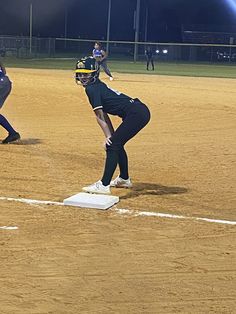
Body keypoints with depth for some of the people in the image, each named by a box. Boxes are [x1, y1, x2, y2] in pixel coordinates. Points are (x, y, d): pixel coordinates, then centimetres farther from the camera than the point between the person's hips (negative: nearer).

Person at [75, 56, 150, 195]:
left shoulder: (91, 88, -9)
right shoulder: (98, 86, 20)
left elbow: (100, 116, -11)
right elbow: (104, 115, 17)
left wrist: (109, 136, -11)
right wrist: (111, 136, 14)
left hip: (136, 113, -10)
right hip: (141, 112, 10)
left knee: (112, 145, -12)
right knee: (116, 143, 23)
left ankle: (104, 185, -15)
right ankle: (124, 179, 38)